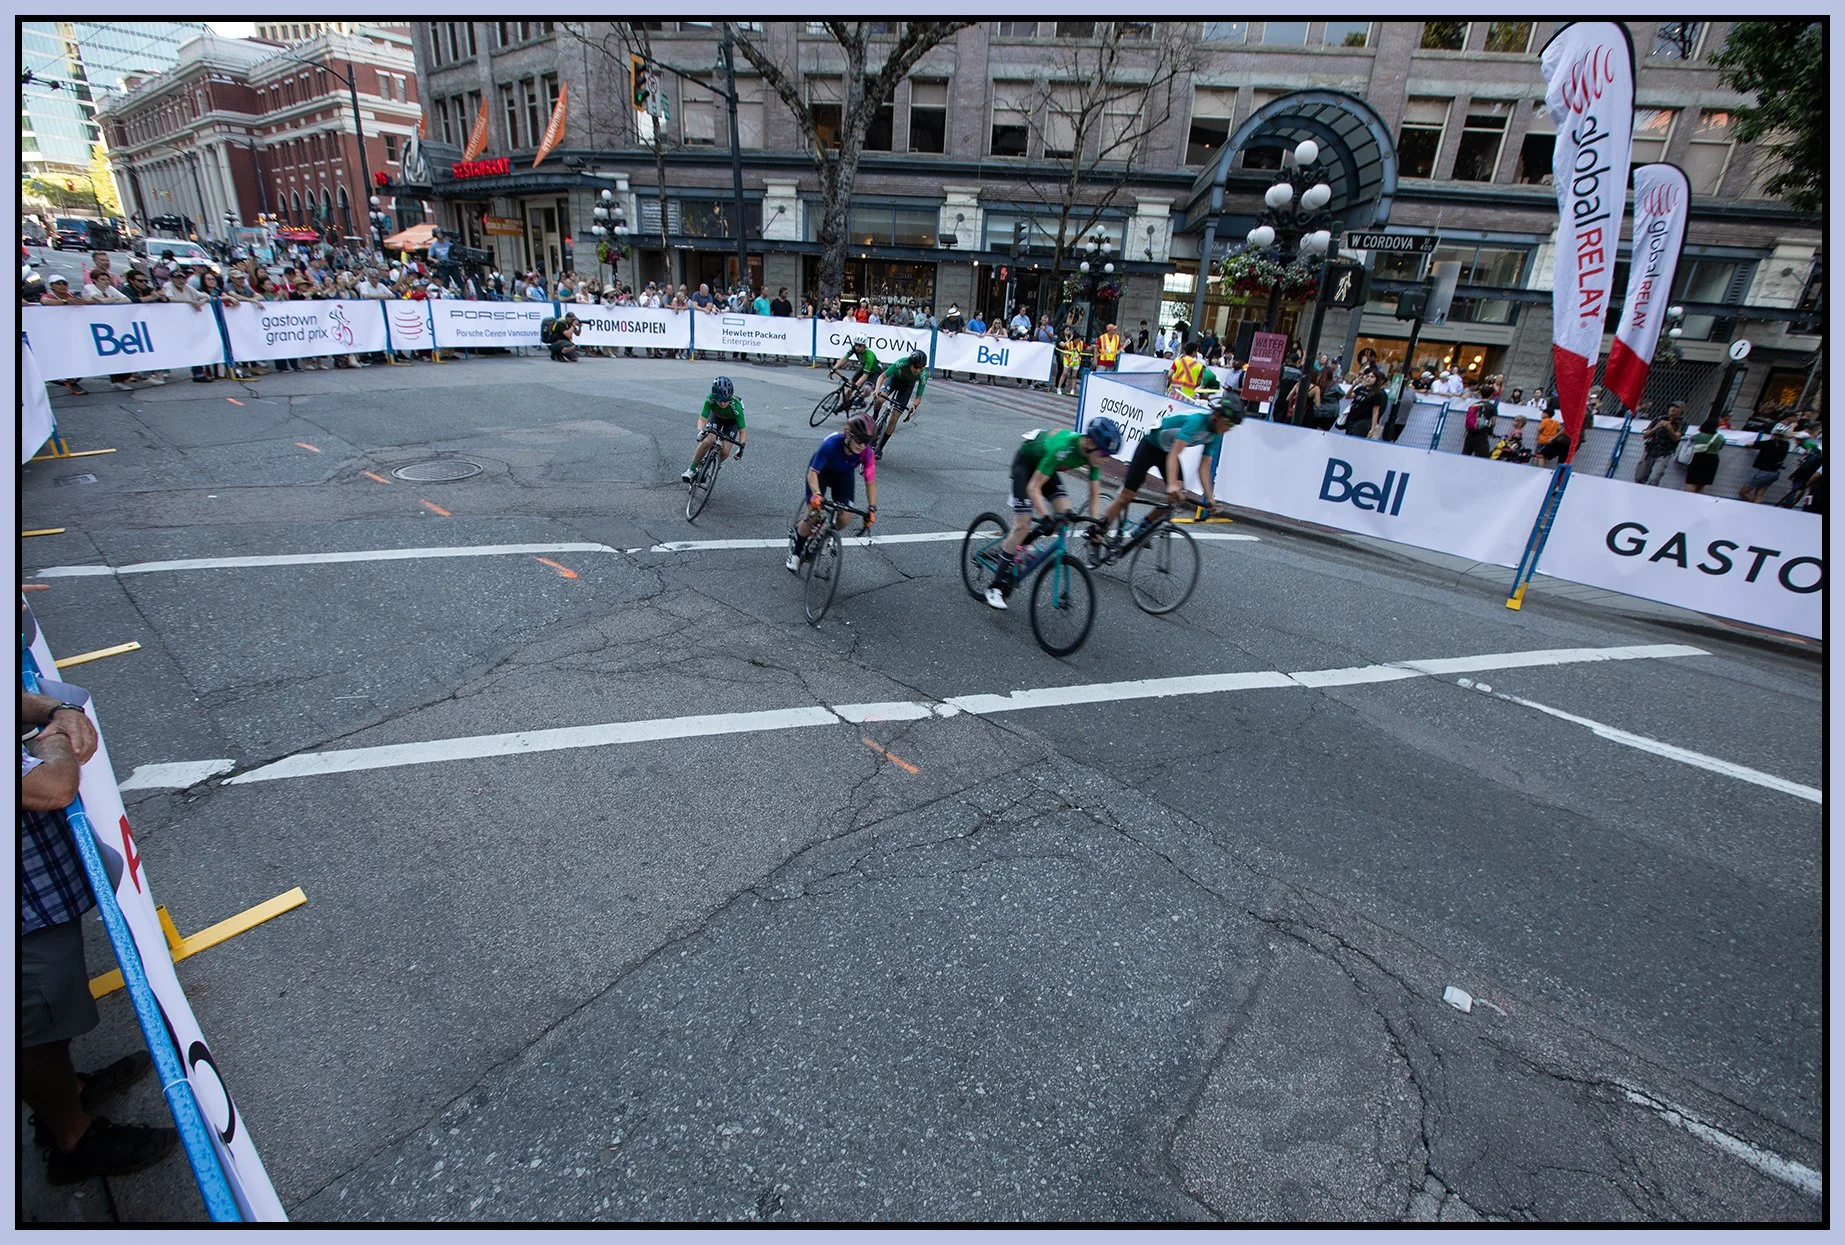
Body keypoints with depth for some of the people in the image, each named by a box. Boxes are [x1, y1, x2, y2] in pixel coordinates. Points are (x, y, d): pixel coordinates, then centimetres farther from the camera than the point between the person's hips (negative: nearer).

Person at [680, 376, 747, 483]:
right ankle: (691, 469, -7)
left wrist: (741, 446, -44)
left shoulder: (736, 407, -39)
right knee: (707, 441, -24)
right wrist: (701, 431, -52)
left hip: (731, 421, -1)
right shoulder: (710, 400, -35)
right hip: (716, 417, 1)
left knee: (725, 452, -16)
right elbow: (702, 419, -31)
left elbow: (742, 431, -30)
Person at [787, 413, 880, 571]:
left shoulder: (867, 454, -31)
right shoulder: (832, 444, -39)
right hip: (821, 471, -3)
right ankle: (795, 550, 10)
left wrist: (872, 509, -29)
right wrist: (816, 494, -48)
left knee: (845, 518, -13)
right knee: (813, 514, -15)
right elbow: (813, 472, -33)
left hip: (843, 476, 3)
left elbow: (870, 482, -21)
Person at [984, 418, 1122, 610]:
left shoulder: (1091, 453, -20)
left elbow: (1095, 494, -10)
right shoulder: (1061, 448, -39)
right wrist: (1046, 517, -46)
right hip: (1025, 462, -7)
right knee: (1022, 525, -15)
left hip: (1043, 464, 7)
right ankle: (997, 587, -8)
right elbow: (1034, 487, -37)